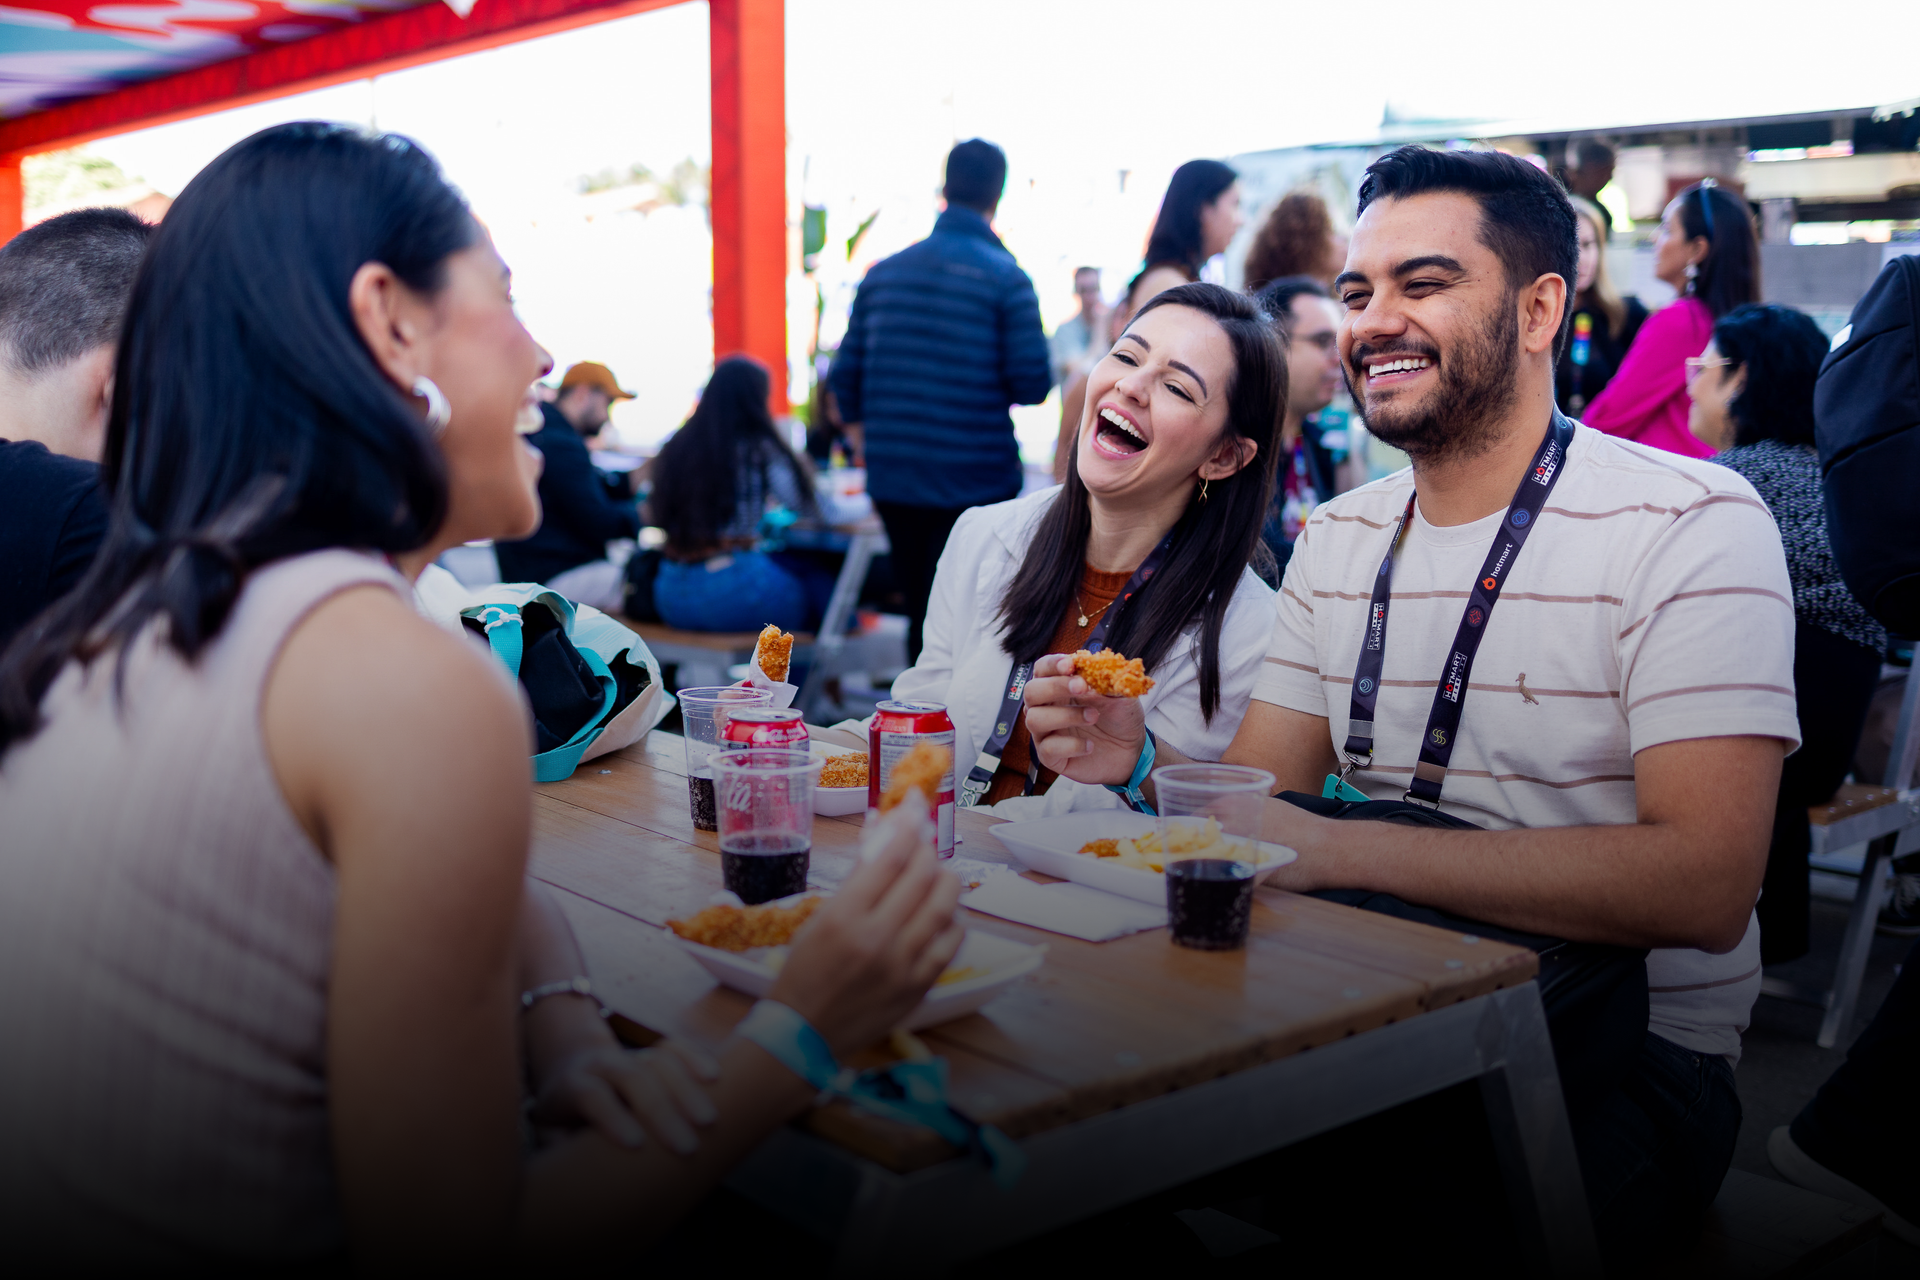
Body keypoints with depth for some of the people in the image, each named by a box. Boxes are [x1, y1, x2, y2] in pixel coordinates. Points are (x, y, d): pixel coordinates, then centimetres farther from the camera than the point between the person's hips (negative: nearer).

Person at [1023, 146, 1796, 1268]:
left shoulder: (1690, 524, -11)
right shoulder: (1340, 537, 10)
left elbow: (1704, 885, -22)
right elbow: (1261, 804, 7)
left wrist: (1341, 849, -26)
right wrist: (1144, 763, -16)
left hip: (1626, 1054, -5)